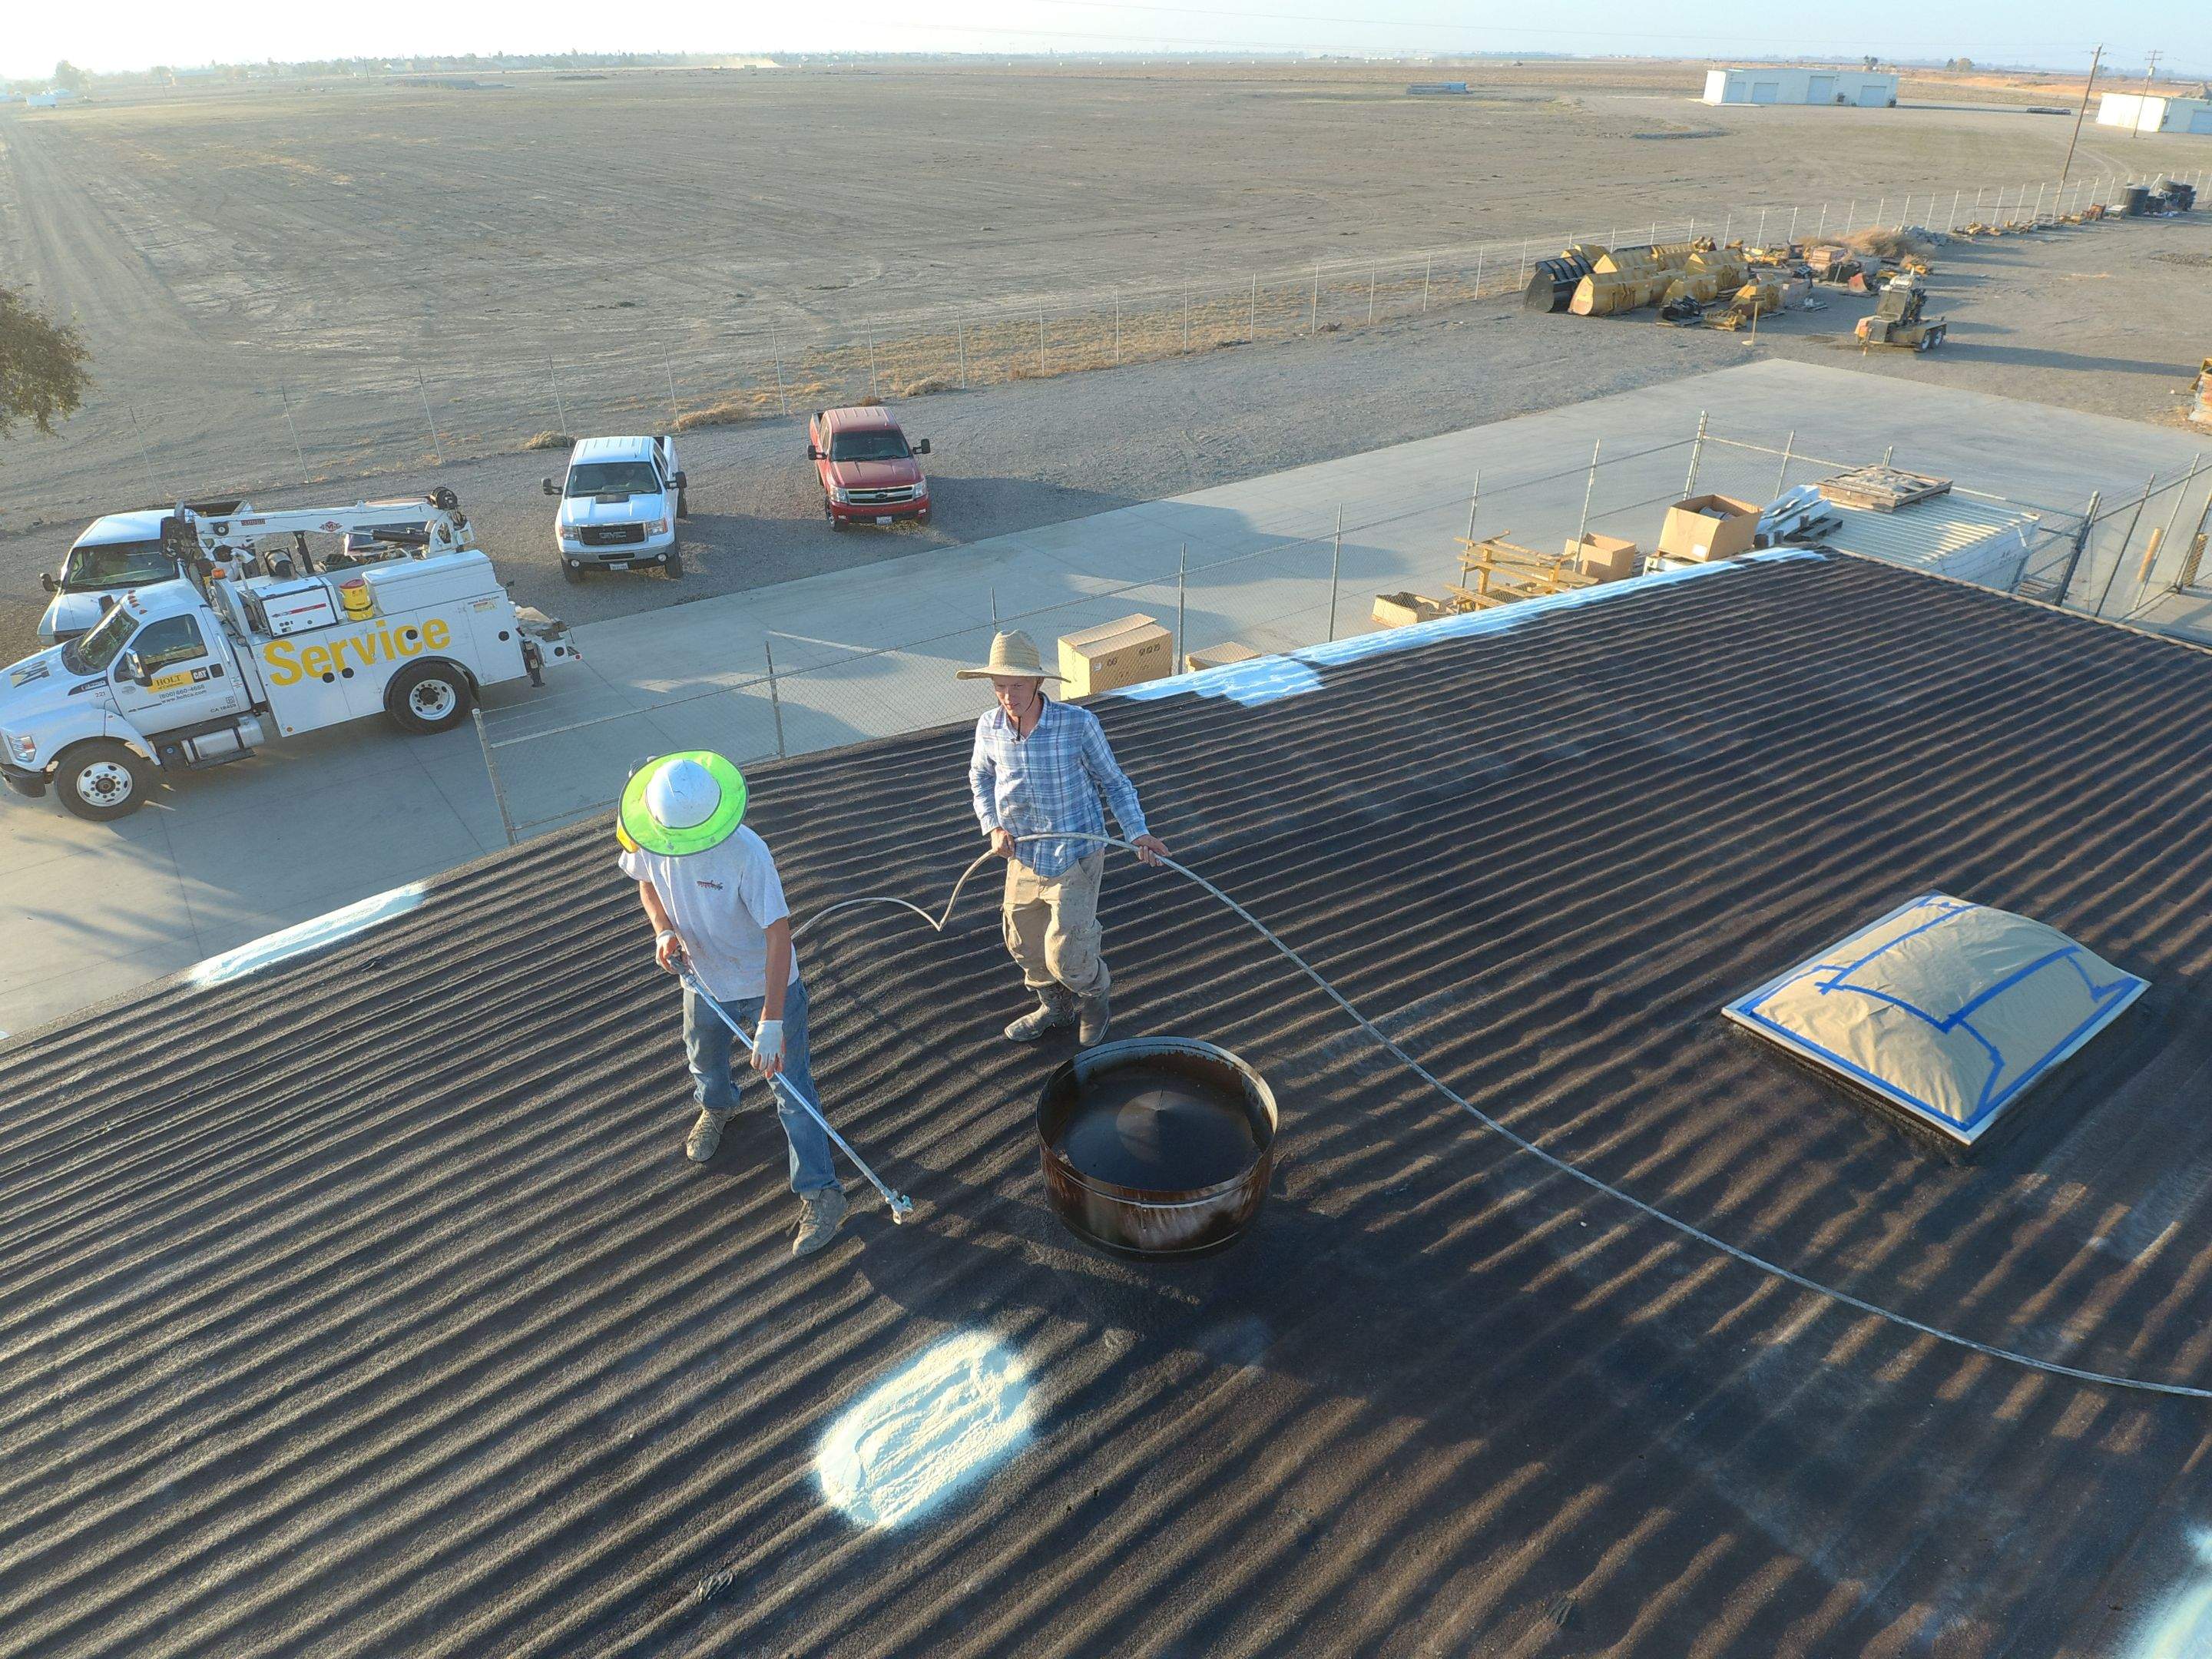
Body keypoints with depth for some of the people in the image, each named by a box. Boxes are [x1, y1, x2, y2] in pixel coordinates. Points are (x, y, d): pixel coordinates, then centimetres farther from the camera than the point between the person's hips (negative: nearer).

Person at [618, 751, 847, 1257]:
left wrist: (772, 1022, -36)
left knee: (791, 1091, 1)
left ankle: (821, 1195, 16)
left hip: (768, 986, -6)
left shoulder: (746, 852, -36)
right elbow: (647, 882, 4)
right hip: (703, 979, 6)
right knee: (703, 1057, 32)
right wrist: (664, 931, -18)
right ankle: (716, 1107, 67)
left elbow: (779, 933, -34)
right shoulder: (646, 837, -19)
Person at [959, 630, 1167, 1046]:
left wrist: (1137, 832, -17)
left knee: (1065, 956, -6)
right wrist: (993, 826, -3)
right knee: (1024, 945, 19)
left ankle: (1095, 994, 30)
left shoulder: (1079, 724, -21)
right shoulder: (990, 727, -10)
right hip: (1023, 858, 5)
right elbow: (980, 777, 12)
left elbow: (1113, 781, -6)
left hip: (1075, 859, -5)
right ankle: (1055, 1008, 48)